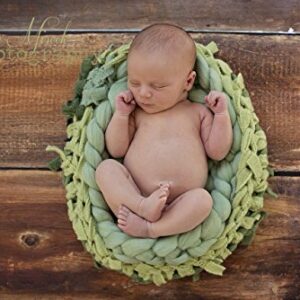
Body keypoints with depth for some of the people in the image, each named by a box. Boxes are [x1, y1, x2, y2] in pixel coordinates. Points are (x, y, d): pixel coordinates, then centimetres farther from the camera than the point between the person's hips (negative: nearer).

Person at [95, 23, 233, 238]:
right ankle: (142, 208, -37)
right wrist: (121, 114, 2)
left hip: (180, 205, -1)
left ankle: (145, 228, -31)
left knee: (203, 199, -31)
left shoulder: (198, 112, 15)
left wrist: (222, 114, 2)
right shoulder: (135, 113, 17)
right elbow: (116, 150, 10)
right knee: (106, 168, -21)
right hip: (132, 196, 1)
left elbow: (217, 152, 9)